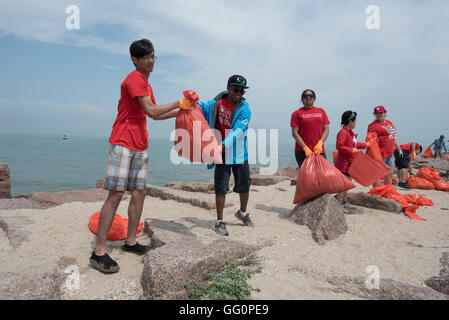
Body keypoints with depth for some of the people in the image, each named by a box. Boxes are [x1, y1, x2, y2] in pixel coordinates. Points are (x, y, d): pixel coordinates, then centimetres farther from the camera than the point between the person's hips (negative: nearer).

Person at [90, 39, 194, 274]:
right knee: (116, 194, -11)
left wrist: (180, 111, 18)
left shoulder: (145, 83, 20)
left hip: (140, 145, 9)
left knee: (139, 193, 8)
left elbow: (154, 115, 24)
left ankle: (130, 242, 19)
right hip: (123, 143, -9)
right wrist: (178, 103, -8)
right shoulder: (134, 80, -10)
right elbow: (152, 111, -19)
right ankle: (99, 253, -6)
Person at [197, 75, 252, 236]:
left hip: (239, 154, -1)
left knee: (244, 185, 12)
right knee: (220, 187, 0)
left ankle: (242, 213, 38)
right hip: (221, 153, 1)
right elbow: (205, 108, 12)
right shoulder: (218, 102, -2)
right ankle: (220, 221, 12)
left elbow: (238, 131, -25)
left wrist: (224, 145, -41)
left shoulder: (244, 109, -12)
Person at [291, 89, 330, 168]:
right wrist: (305, 148, -12)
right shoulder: (297, 113, 3)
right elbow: (295, 133, -3)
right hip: (302, 151, -3)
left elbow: (326, 129, 10)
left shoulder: (321, 111, 14)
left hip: (319, 150, 3)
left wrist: (320, 143, -7)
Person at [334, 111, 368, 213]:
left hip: (349, 162, 11)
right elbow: (339, 146, -24)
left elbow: (354, 145, 29)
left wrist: (365, 144, 35)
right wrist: (352, 150, -25)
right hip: (344, 162, -10)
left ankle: (344, 202, 26)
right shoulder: (343, 132, -16)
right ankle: (339, 204, -3)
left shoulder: (350, 132, 16)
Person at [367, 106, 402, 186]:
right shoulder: (373, 125, -9)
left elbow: (393, 137, 26)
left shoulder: (389, 123, 17)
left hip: (390, 154, 8)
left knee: (389, 175, 14)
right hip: (380, 155, -8)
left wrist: (399, 149, 27)